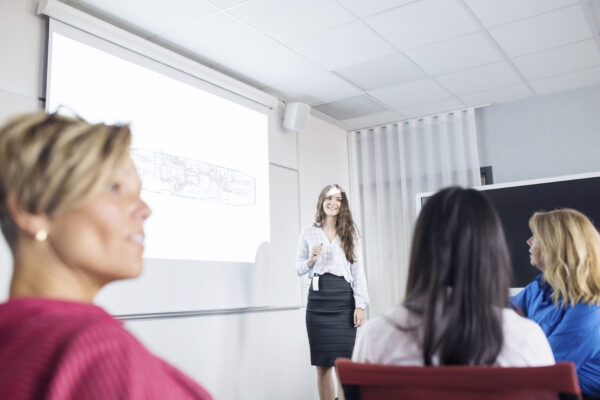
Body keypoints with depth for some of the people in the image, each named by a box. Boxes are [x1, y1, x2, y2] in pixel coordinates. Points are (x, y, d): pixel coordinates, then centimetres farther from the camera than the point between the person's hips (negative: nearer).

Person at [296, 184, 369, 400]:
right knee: (322, 365, 3)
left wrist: (360, 305, -5)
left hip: (344, 300, -1)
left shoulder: (350, 233, 9)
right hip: (318, 300, 1)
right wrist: (311, 260, -8)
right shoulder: (308, 232, 11)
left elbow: (358, 271, 4)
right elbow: (298, 268, 13)